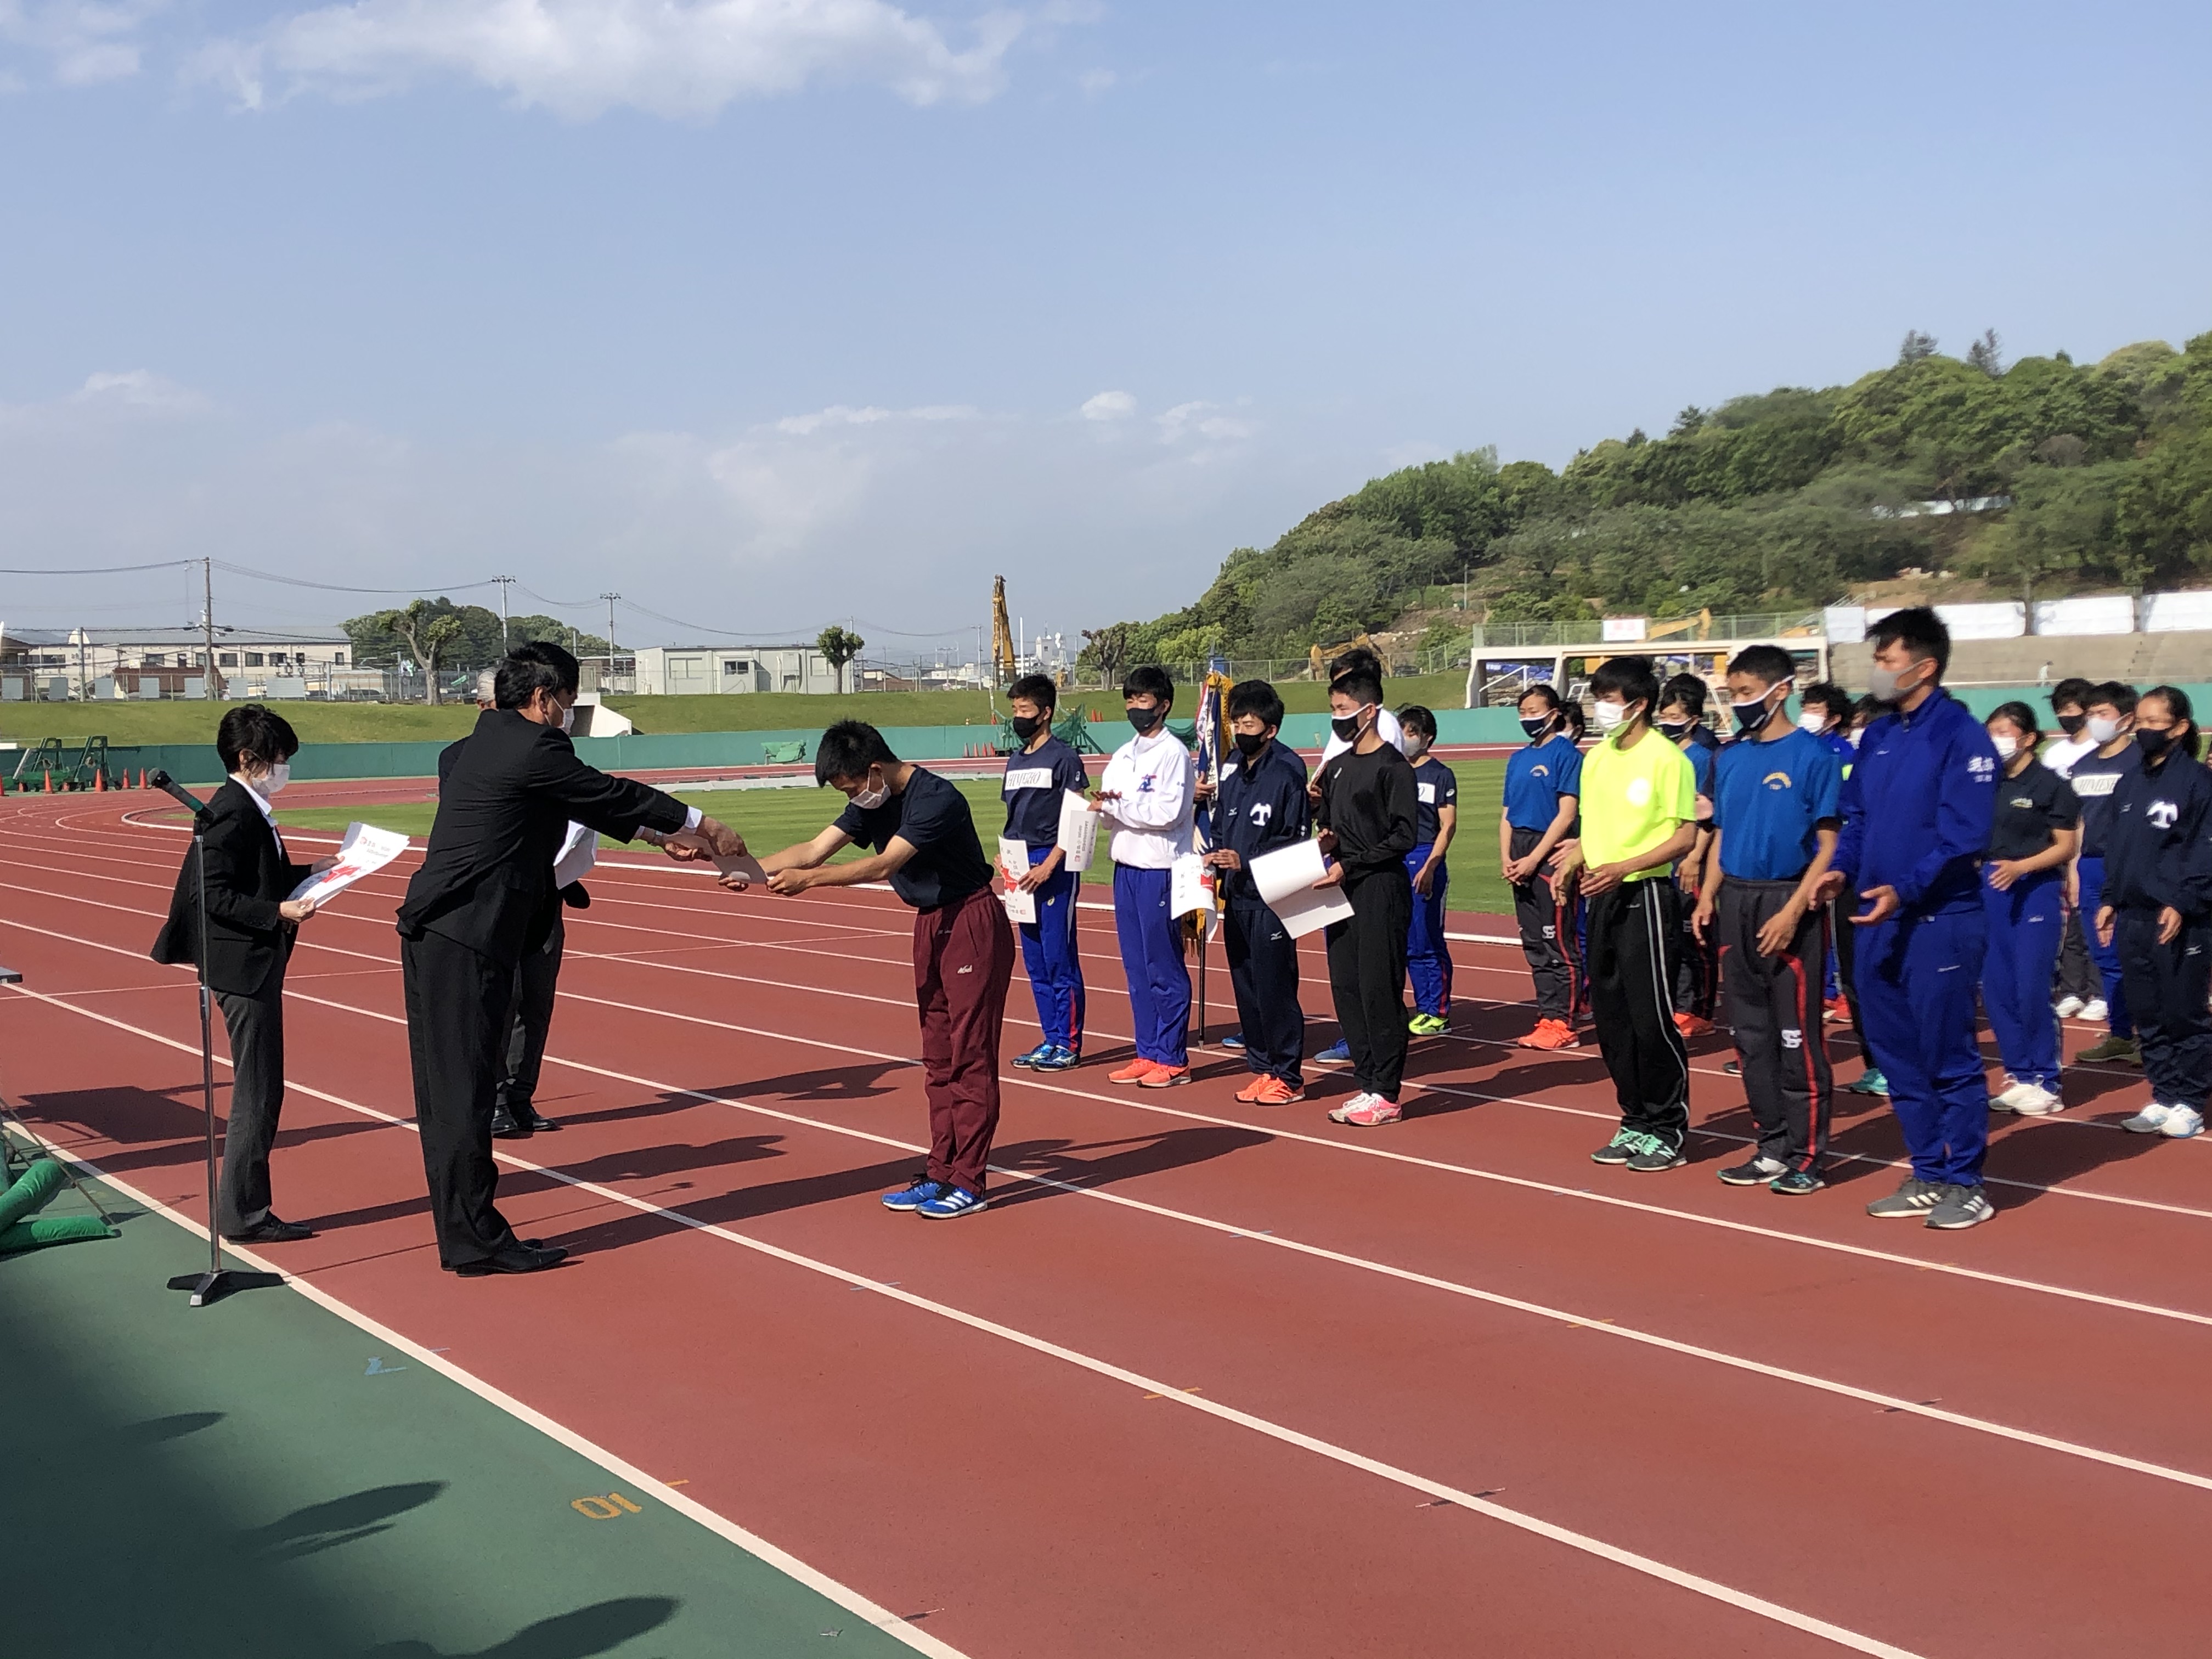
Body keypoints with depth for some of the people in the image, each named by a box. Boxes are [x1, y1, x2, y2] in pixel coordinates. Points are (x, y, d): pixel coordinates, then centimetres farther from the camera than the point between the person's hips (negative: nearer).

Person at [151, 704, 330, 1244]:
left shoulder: (248, 809, 14)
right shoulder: (232, 812, -16)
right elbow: (215, 896, -21)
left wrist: (311, 872, 19)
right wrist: (278, 912, -26)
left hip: (256, 964, 11)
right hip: (244, 965, -11)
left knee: (257, 1093, 15)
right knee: (257, 1093, -4)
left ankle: (243, 1209, 22)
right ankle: (243, 1215, 4)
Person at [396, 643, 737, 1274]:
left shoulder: (492, 736, 18)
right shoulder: (534, 747, -11)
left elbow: (595, 802, 25)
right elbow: (611, 793, -1)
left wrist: (667, 832, 29)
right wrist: (699, 824, 12)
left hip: (433, 933, 10)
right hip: (466, 941, -10)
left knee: (447, 1089, 12)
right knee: (465, 1089, -4)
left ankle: (462, 1231, 21)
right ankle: (477, 1240, 2)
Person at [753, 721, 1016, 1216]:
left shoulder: (936, 798, -23)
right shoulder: (873, 802, 4)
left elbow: (885, 865, -30)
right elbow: (816, 848, 0)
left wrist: (808, 879, -31)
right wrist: (751, 869, -11)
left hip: (974, 925, -9)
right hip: (931, 925, 9)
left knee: (970, 1054, -6)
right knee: (938, 1057, 11)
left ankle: (969, 1183, -2)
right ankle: (941, 1172, 17)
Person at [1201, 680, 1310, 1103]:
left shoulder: (1288, 770, -9)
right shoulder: (1231, 769, 12)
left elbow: (1297, 839, -10)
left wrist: (1246, 861, -16)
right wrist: (1215, 860, 2)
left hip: (1270, 898, -7)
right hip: (1236, 897, 7)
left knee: (1275, 987, -5)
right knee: (1245, 986, 11)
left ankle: (1288, 1076, 4)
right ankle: (1262, 1068, 21)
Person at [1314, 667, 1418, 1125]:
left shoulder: (1393, 766, -8)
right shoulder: (1336, 767, 16)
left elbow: (1403, 837, -14)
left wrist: (1350, 865, -16)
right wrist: (1326, 841, 3)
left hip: (1381, 888, -8)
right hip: (1342, 890, 8)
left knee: (1379, 989, -6)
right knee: (1345, 987, 8)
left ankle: (1386, 1094, 0)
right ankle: (1367, 1084, 16)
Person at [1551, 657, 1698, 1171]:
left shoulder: (1665, 758, -10)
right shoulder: (1596, 758, 11)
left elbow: (1686, 836, -13)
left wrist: (1623, 867, -21)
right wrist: (1578, 853, -1)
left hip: (1646, 896, -7)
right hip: (1602, 897, 8)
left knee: (1652, 1017, -3)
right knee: (1611, 1016, 11)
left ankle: (1669, 1132, 9)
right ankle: (1636, 1122, 23)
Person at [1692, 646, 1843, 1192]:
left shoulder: (1812, 755, -8)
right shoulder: (1730, 757, 11)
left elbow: (1829, 844, -10)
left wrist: (1794, 910, -18)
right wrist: (1708, 897, 6)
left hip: (1788, 904, -7)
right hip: (1735, 902, 7)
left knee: (1797, 1035, -2)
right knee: (1751, 1033, 11)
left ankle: (1807, 1156, 6)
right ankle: (1773, 1147, 21)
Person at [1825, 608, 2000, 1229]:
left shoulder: (1960, 734, -11)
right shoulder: (1878, 737, 11)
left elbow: (1964, 836, -17)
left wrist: (1905, 889, -25)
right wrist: (1843, 868, -1)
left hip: (1940, 921, -8)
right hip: (1878, 920, 8)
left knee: (1948, 1057, -1)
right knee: (1897, 1056, 12)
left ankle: (1966, 1185, 11)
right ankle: (1928, 1177, 23)